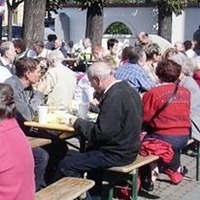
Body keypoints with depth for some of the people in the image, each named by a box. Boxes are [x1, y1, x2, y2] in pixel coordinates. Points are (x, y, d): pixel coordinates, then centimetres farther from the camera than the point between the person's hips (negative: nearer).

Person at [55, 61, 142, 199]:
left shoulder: (114, 97, -23)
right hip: (128, 147, 11)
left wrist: (78, 123, -13)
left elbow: (101, 133, -26)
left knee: (66, 165, -11)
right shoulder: (126, 88, 7)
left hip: (118, 154, -11)